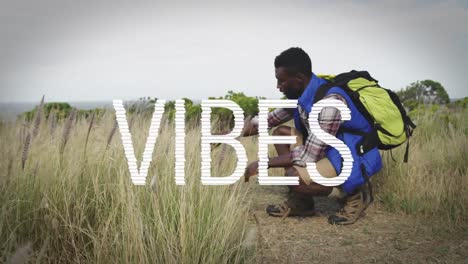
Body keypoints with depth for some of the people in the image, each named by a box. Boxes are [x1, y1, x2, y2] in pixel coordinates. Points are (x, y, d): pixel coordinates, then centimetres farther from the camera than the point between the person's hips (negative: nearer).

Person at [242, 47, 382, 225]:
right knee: (281, 133, 2)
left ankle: (356, 195, -4)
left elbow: (308, 156, -28)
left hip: (354, 161, -9)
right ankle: (301, 202, 3)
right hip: (332, 151, 9)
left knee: (294, 176, -29)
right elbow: (268, 121, 12)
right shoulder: (302, 94, -1)